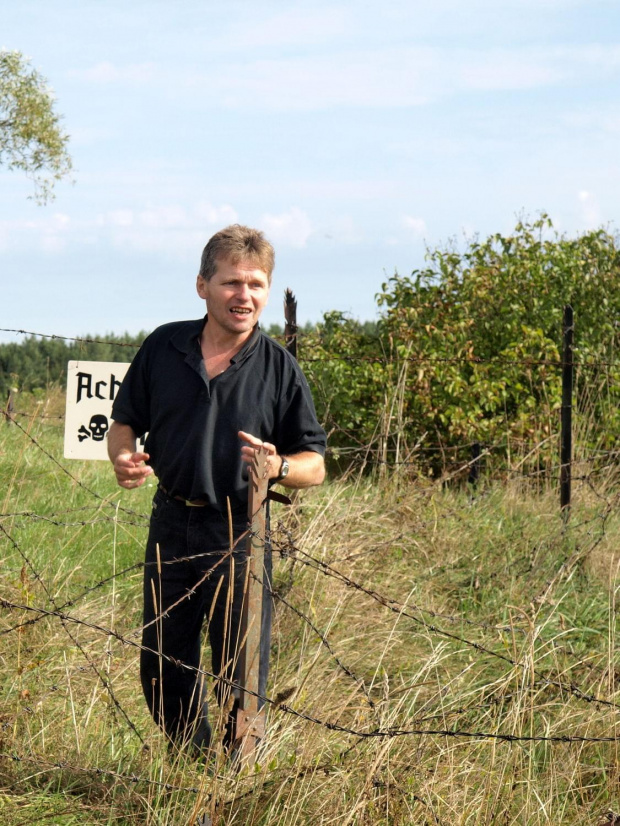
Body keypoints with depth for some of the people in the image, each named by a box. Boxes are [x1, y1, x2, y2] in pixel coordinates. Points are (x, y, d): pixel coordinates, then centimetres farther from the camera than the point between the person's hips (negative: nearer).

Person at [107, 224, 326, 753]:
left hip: (241, 533, -3)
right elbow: (124, 422, 13)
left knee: (241, 677, 2)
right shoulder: (163, 347, 2)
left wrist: (278, 466, -22)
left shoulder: (279, 368, -4)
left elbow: (315, 466, 0)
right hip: (171, 525, 3)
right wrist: (124, 458, -9)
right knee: (162, 667, 13)